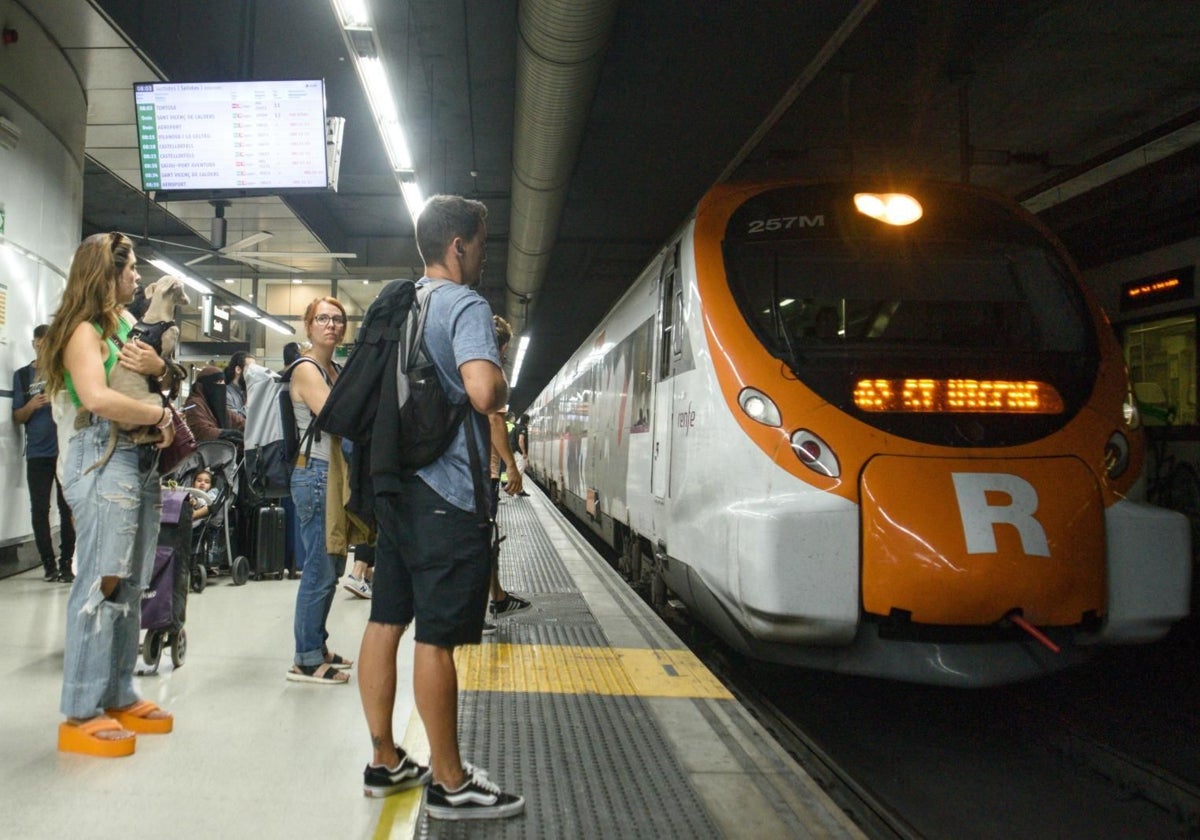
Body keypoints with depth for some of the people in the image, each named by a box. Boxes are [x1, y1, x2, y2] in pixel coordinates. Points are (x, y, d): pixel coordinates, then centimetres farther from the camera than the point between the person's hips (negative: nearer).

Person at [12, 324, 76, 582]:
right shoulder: (22, 375, 10)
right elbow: (17, 418, 9)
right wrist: (32, 405, -11)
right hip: (37, 453, 2)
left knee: (67, 508, -2)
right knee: (39, 509, 2)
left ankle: (66, 564, 3)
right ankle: (48, 564, 11)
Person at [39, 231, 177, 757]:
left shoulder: (123, 325, 20)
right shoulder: (85, 330, -6)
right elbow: (97, 398, -22)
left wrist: (159, 368, 0)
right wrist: (161, 415, -10)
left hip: (139, 462, 9)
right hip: (103, 463, -9)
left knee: (129, 585, 10)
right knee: (99, 584, -10)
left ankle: (119, 697, 18)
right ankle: (82, 713, -4)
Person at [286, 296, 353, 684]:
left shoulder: (334, 370, 17)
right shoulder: (306, 370, -9)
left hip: (335, 474, 9)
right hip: (315, 474, -9)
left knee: (328, 567, 13)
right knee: (320, 570, -6)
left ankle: (316, 647, 23)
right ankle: (306, 660, 2)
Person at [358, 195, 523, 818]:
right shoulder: (465, 304, -11)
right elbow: (483, 391, -28)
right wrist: (505, 391, -4)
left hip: (395, 482, 9)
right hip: (448, 491, -9)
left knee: (386, 622, 12)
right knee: (438, 638, -3)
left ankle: (385, 761, 24)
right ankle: (450, 784, 8)